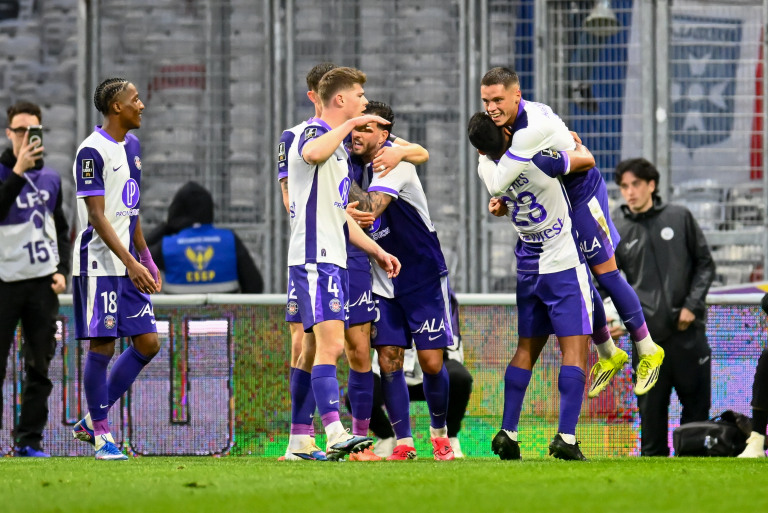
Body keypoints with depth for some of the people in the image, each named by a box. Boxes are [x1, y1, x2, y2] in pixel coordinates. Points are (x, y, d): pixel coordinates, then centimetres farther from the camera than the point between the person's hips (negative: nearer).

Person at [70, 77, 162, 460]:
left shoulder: (131, 145, 14)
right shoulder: (92, 151, -13)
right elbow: (97, 217, -17)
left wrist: (146, 259, 21)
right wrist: (130, 263, -22)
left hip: (128, 263, 8)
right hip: (99, 263, -8)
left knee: (147, 343, 4)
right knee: (102, 346, -5)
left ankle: (92, 421, 13)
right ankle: (101, 435, 4)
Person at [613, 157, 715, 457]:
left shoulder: (680, 218, 4)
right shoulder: (616, 232, 4)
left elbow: (705, 264, 8)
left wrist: (692, 306, -4)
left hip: (688, 333, 0)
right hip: (647, 336, 0)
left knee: (697, 405, 6)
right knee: (651, 412, 0)